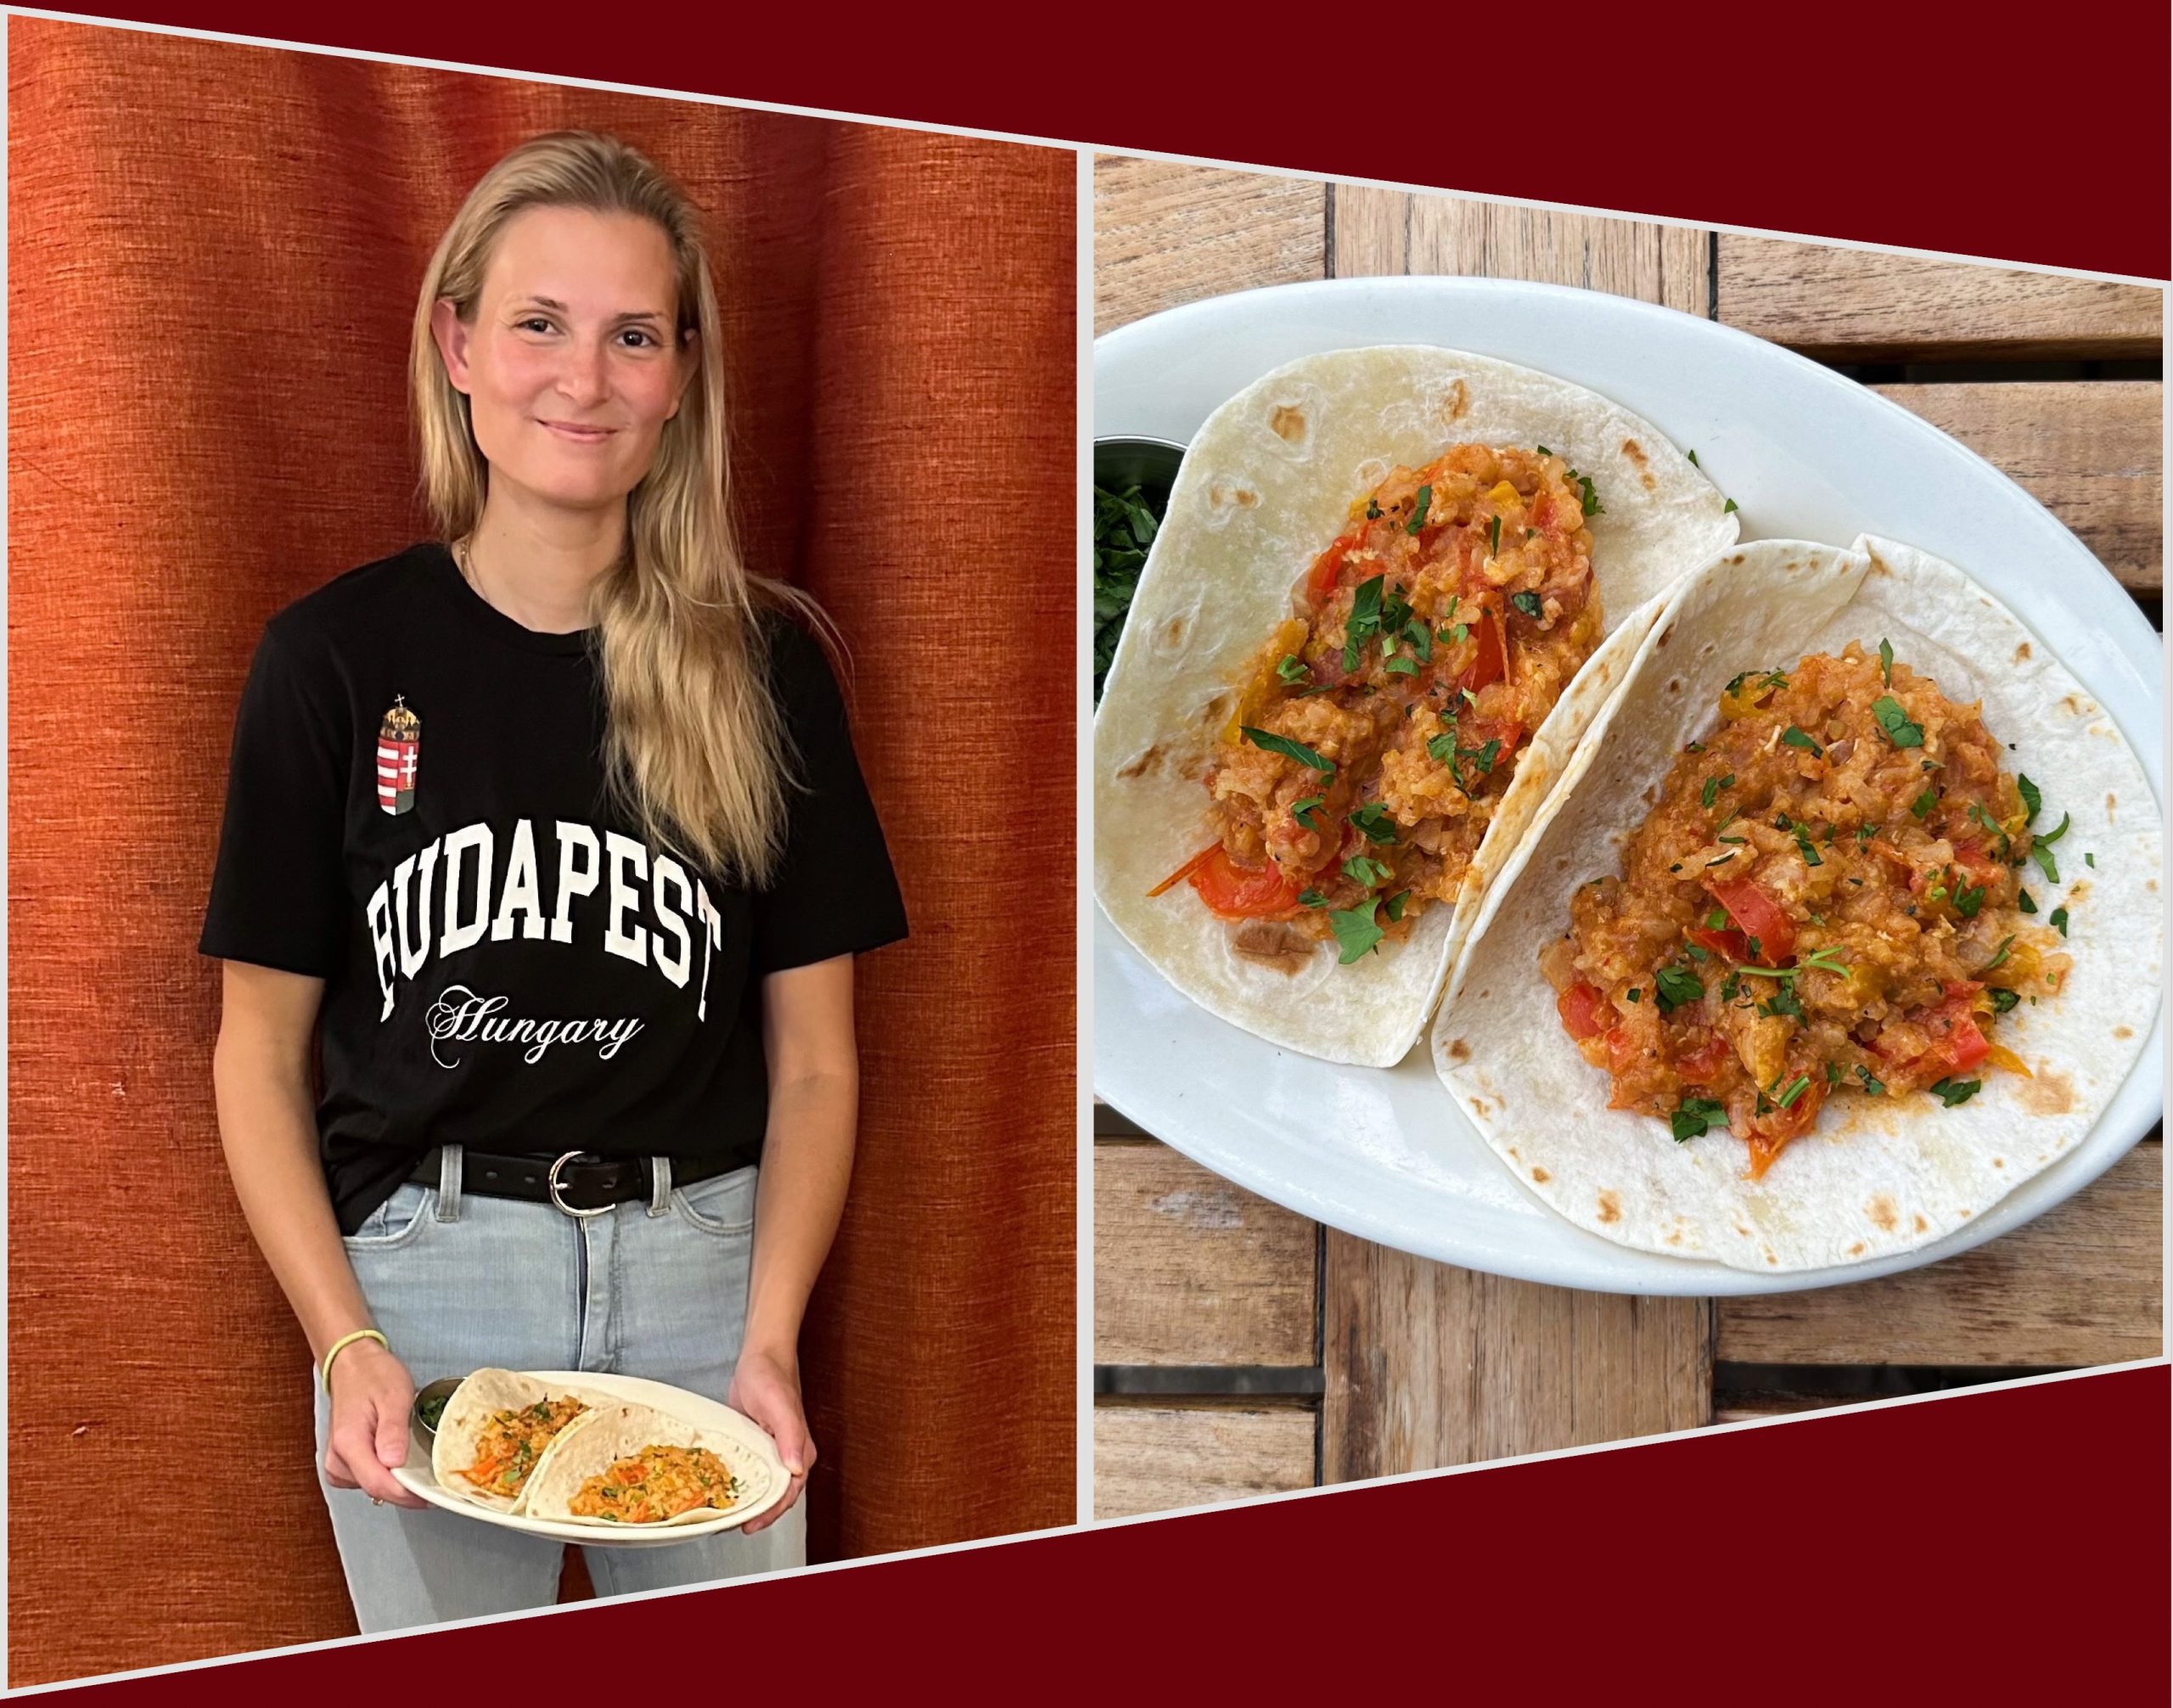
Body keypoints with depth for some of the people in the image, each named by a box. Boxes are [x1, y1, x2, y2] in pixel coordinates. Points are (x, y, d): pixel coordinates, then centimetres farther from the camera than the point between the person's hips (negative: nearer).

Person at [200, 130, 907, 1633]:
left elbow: (814, 1059, 3)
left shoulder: (763, 663, 0)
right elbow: (262, 1053, 1)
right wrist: (345, 1346, -10)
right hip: (420, 1282, -1)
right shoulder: (337, 655, -2)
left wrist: (769, 1341, -10)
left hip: (703, 1270, 1)